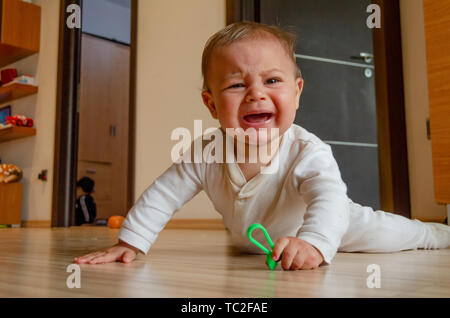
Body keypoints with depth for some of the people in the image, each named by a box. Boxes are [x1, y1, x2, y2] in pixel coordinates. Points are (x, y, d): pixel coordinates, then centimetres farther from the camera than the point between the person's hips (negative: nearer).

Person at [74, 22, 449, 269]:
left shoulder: (307, 152, -40)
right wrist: (131, 242, -25)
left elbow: (328, 198, -53)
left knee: (389, 233, 8)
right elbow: (162, 194, -21)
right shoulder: (206, 154, -30)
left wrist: (313, 243, -72)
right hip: (255, 242, 3)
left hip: (332, 227, -2)